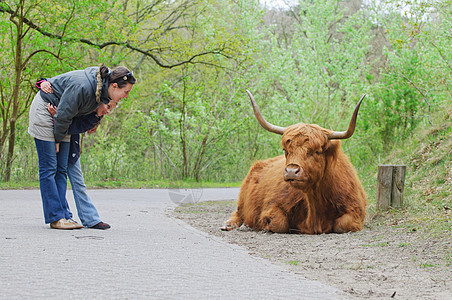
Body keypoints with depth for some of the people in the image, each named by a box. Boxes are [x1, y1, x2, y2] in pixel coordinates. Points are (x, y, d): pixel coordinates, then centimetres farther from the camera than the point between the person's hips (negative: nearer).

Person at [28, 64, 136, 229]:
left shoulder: (103, 89, -10)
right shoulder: (82, 87, -35)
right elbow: (63, 115, -24)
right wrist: (58, 139, -11)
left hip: (60, 114, 8)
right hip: (44, 109, -8)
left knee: (61, 168, 4)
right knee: (49, 167, -7)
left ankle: (64, 215, 3)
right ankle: (56, 217, -8)